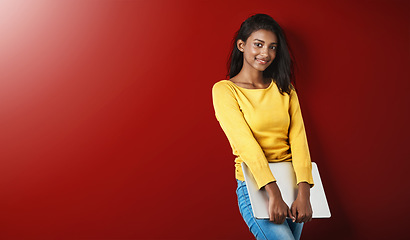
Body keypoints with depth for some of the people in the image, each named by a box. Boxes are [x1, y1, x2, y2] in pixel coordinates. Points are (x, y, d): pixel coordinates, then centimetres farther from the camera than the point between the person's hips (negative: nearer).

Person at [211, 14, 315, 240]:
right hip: (254, 185, -4)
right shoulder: (224, 90, -5)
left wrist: (303, 193, -14)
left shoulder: (284, 88, 9)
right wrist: (273, 194, -24)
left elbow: (298, 138, -2)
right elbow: (244, 142, -15)